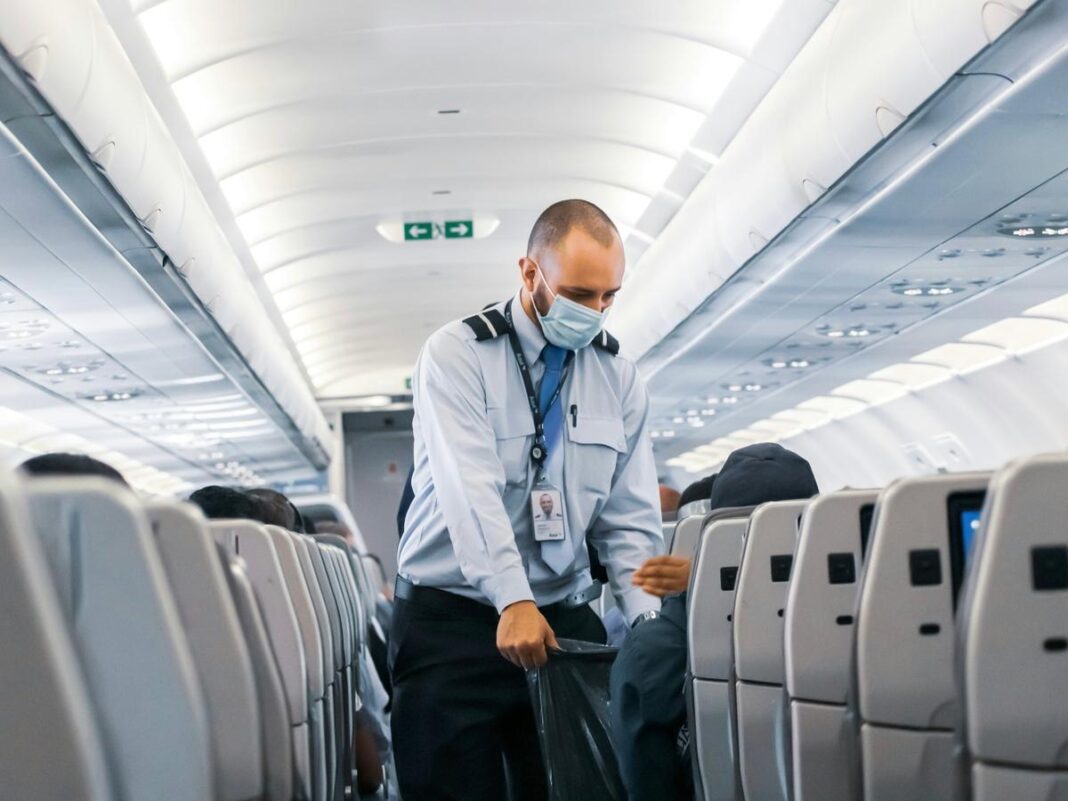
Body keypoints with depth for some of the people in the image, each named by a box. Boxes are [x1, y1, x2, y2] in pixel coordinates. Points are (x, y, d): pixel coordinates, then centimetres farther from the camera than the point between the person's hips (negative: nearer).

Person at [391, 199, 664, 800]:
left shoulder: (620, 377, 6)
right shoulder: (456, 356, -7)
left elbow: (630, 518, 3)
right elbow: (470, 488, -20)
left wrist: (651, 623, -11)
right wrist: (514, 602, -32)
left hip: (566, 618, 4)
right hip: (453, 618, -3)